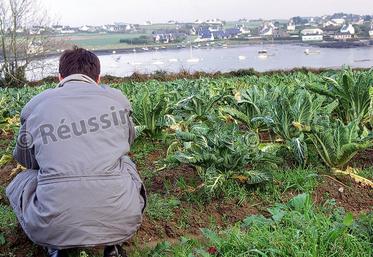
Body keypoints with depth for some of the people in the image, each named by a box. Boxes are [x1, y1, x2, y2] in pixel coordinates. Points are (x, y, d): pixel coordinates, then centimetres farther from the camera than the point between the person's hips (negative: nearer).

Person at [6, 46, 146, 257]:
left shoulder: (35, 105, 9)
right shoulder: (117, 98, 10)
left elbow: (25, 159, 26)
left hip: (51, 229, 0)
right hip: (121, 222, 1)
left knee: (18, 183, 30)